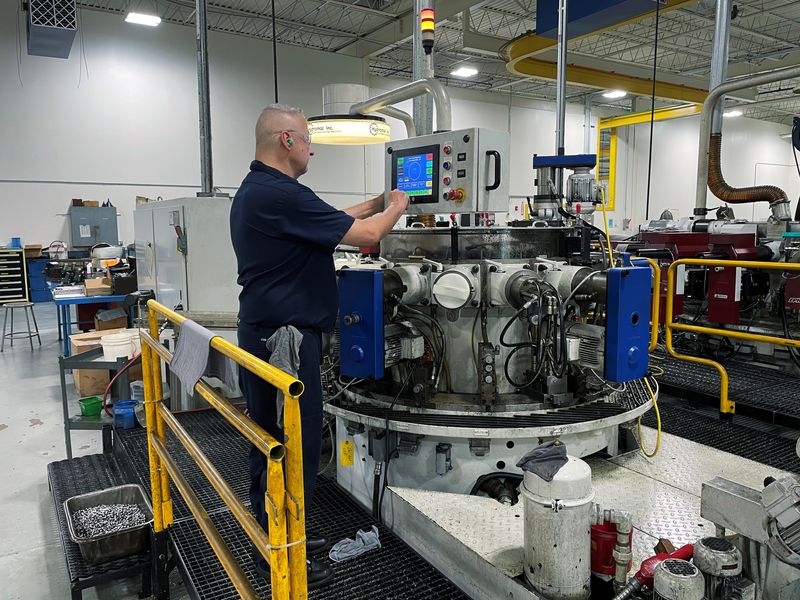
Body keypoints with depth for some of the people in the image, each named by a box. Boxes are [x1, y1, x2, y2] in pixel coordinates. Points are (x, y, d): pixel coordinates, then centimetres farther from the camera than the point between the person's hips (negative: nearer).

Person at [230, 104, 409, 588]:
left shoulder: (255, 190, 14)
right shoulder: (280, 194, -20)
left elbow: (333, 222, 19)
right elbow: (364, 235, -18)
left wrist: (375, 204, 18)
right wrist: (395, 208, 1)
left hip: (265, 331, 11)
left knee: (273, 440, 18)